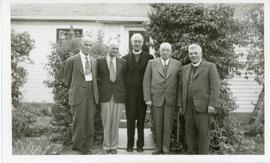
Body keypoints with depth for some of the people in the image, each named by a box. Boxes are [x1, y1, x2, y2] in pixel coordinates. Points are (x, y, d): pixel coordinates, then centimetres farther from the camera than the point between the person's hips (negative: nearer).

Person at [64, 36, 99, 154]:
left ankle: (86, 146, 19)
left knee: (90, 122, 7)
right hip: (78, 94, -4)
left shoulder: (94, 61, 14)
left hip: (91, 94, 4)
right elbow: (67, 80, 8)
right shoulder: (71, 60, -1)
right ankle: (77, 145, 14)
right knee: (79, 121, -3)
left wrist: (95, 92, 15)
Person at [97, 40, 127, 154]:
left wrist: (124, 94, 8)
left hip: (118, 95, 2)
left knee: (116, 122, 6)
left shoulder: (122, 62, 9)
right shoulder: (100, 61, 3)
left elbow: (125, 78, 13)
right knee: (106, 122, 1)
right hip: (105, 95, -1)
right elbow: (97, 77, 12)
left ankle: (114, 146, 18)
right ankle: (106, 146, 13)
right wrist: (101, 83, -1)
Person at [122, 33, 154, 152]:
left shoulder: (148, 57, 3)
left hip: (143, 92, 0)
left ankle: (140, 144, 18)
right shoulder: (125, 58, 7)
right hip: (130, 93, 1)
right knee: (130, 119, 5)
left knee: (141, 120, 7)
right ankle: (130, 144, 16)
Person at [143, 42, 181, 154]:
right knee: (157, 125, 7)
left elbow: (179, 82, 5)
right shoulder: (152, 63, 4)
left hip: (171, 99, 0)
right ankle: (158, 147, 21)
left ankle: (166, 148, 17)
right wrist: (147, 98, -6)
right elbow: (146, 81, 1)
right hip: (156, 99, 0)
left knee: (168, 125, 4)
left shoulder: (177, 64, 4)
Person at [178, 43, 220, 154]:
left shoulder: (210, 66, 3)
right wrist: (180, 104, 10)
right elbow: (181, 88, 17)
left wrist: (212, 104, -13)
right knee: (189, 132, 6)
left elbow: (215, 87, -5)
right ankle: (192, 152, 16)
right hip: (188, 107, 5)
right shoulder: (185, 69, 18)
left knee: (203, 132, -3)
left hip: (202, 106, -5)